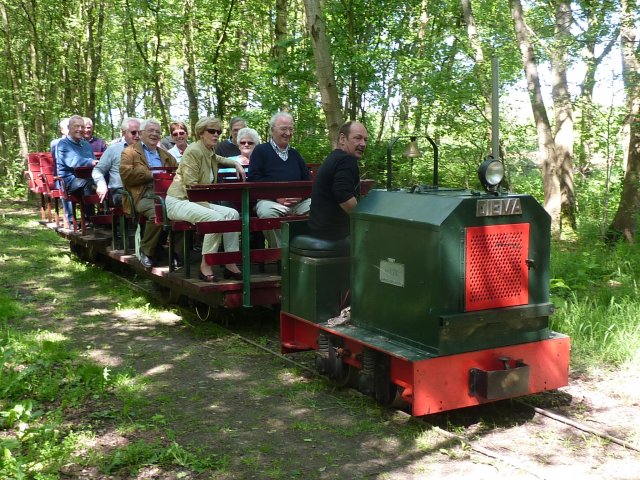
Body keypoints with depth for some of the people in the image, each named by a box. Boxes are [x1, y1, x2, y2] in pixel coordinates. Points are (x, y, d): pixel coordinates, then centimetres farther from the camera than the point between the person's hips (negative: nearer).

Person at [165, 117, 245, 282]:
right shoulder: (194, 151, -12)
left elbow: (219, 159, 43)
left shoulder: (210, 153, 15)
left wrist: (236, 164, 26)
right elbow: (191, 185, -18)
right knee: (216, 217, -31)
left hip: (197, 201, 8)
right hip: (178, 202, -8)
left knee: (232, 214, -14)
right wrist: (207, 206, -22)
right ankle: (205, 266, -22)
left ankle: (231, 264, -13)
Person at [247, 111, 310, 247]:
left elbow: (307, 179, 20)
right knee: (267, 212, -38)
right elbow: (253, 179, -2)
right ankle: (278, 250, -20)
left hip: (298, 201, 4)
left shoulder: (295, 154, 25)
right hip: (269, 200, -4)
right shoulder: (261, 151, 10)